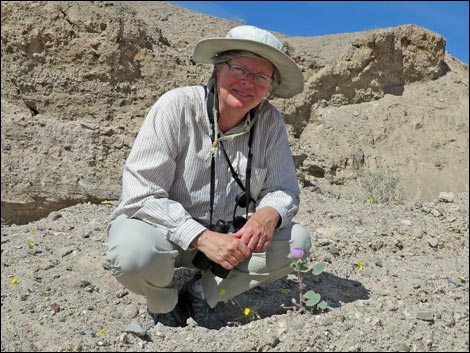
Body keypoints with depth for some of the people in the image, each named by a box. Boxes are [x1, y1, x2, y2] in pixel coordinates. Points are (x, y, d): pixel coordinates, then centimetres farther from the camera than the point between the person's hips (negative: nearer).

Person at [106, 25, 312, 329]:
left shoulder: (270, 121, -9)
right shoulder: (176, 107, -20)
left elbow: (284, 187, -5)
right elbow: (142, 195, -25)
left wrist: (269, 213, -30)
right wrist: (202, 238, -35)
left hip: (228, 233, 4)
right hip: (166, 228, -3)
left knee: (297, 241, -15)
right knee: (135, 251, -35)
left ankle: (203, 292, 0)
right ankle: (164, 302, 2)